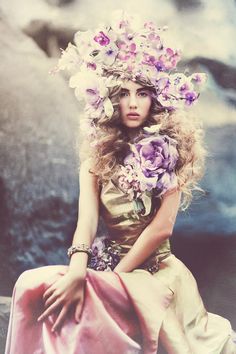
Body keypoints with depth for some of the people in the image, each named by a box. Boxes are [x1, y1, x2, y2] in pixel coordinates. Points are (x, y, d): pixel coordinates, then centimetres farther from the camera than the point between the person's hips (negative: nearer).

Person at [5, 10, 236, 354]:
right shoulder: (98, 152, 5)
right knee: (33, 284, -20)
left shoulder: (169, 145, -5)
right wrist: (77, 274, -27)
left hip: (154, 267, -3)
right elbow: (87, 221, -10)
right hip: (109, 263, 4)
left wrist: (113, 278, -10)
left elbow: (162, 227, -12)